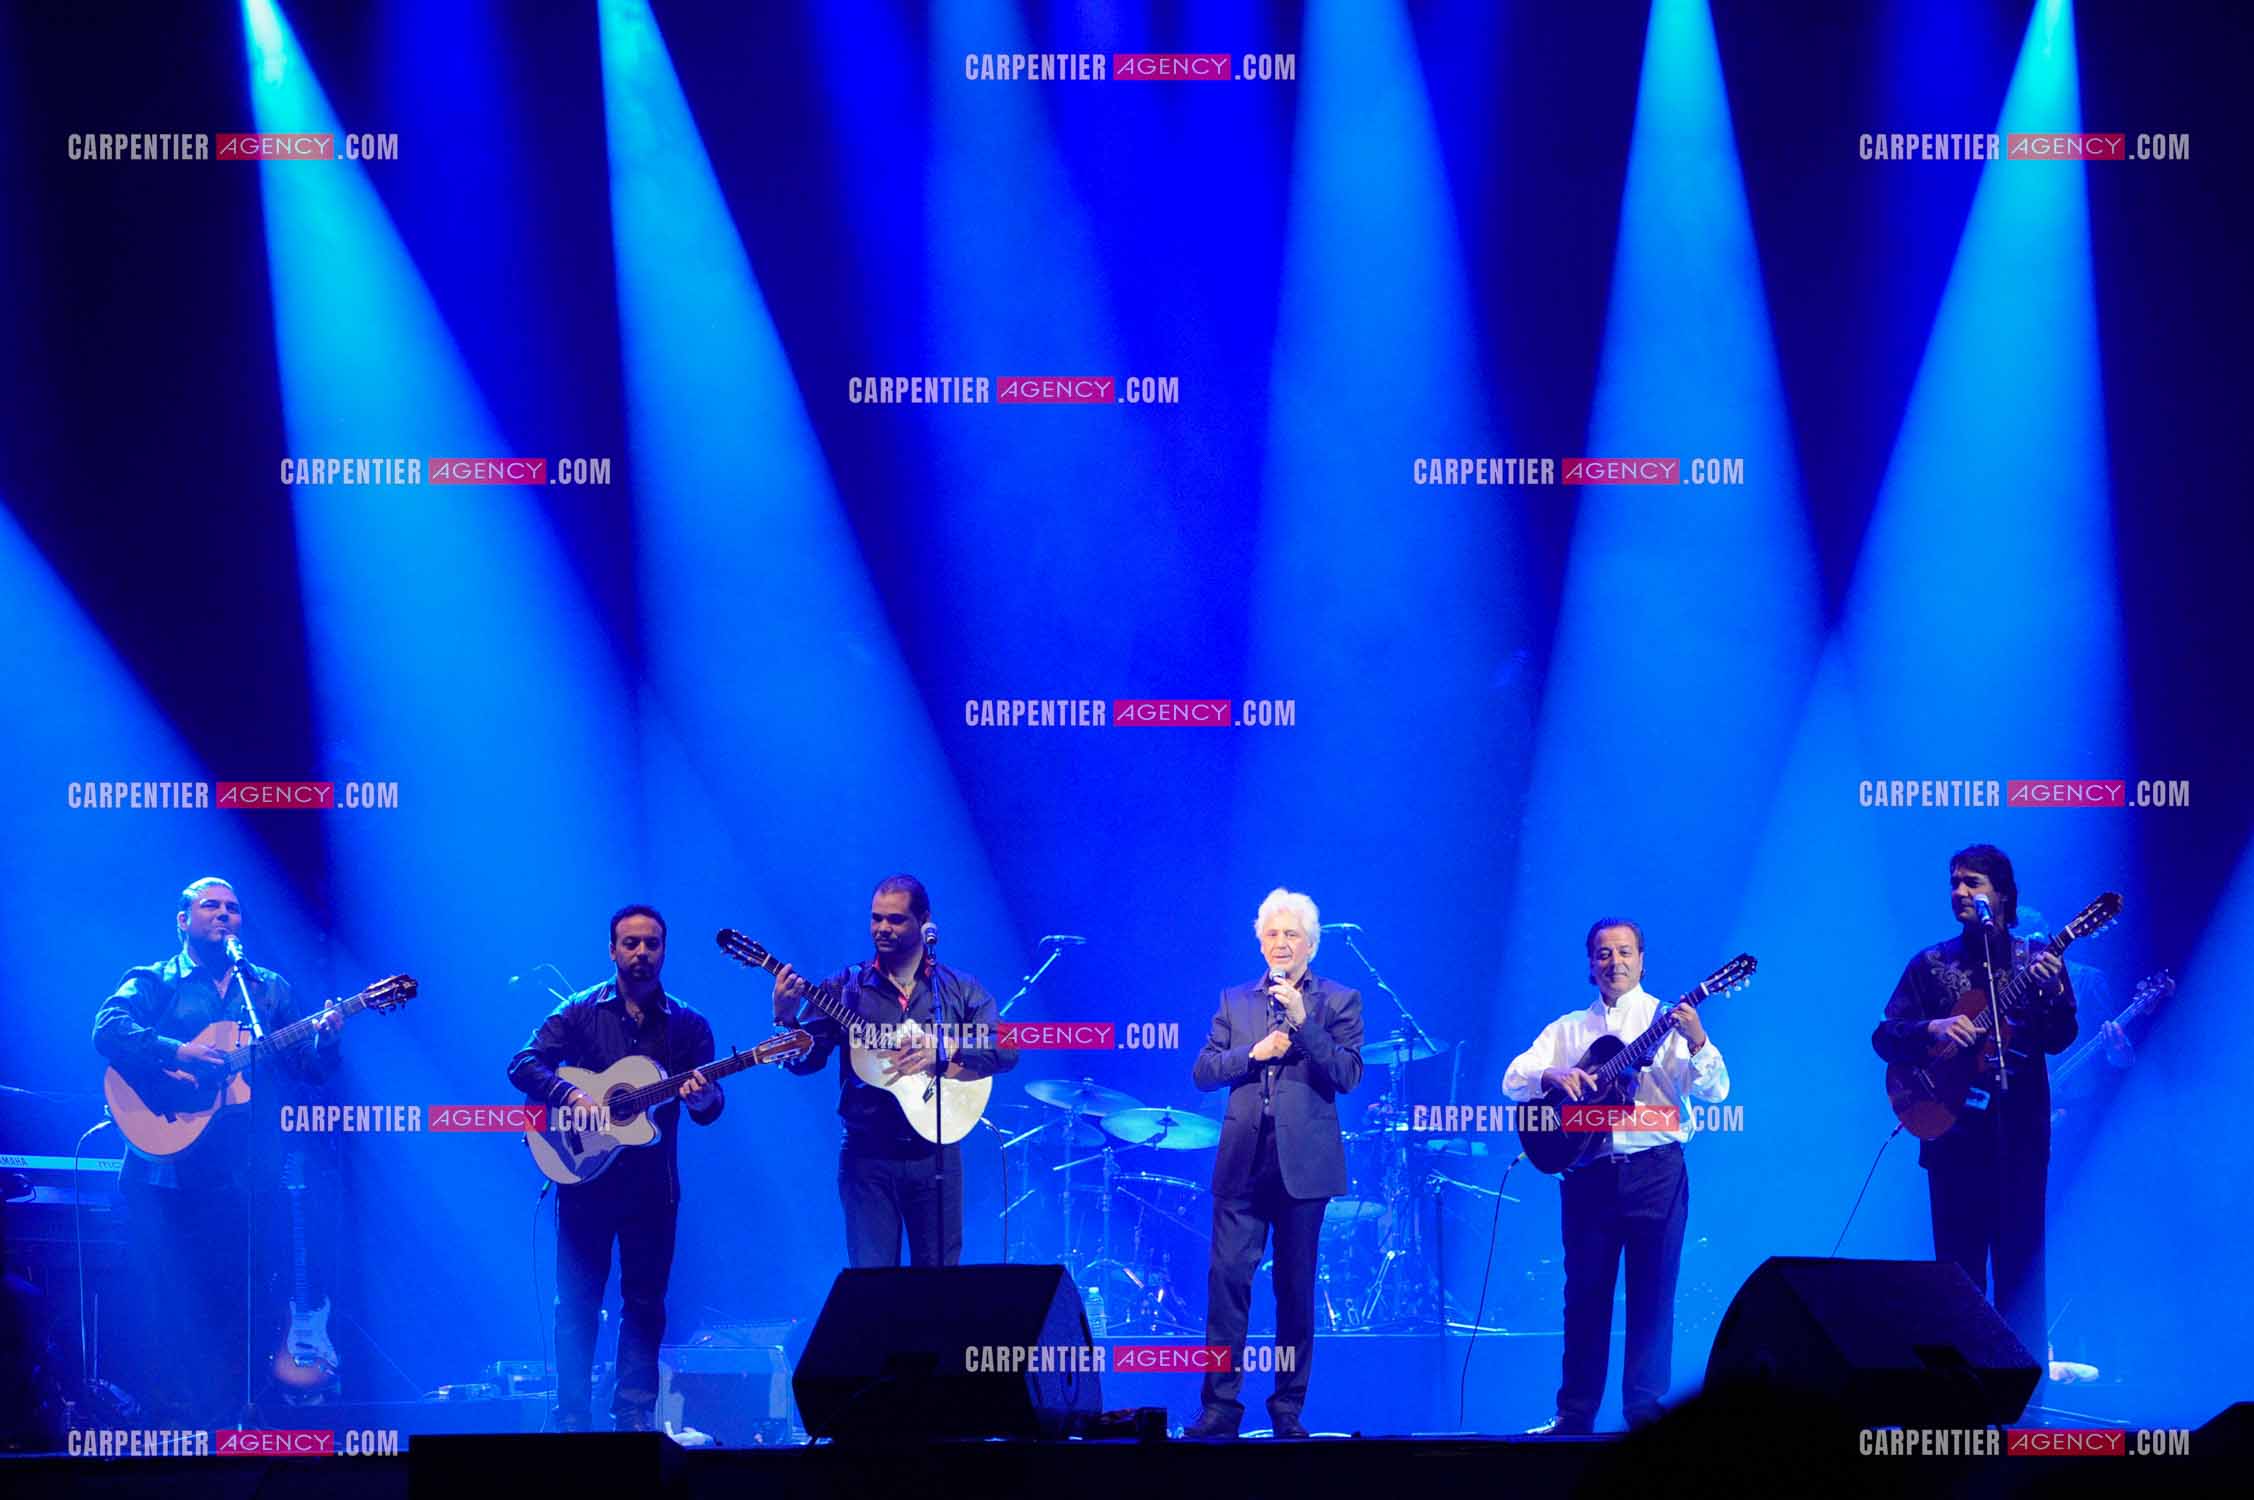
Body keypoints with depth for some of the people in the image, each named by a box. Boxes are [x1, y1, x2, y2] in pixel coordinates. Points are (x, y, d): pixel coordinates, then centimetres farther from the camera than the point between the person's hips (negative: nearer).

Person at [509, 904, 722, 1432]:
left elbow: (710, 1108, 0)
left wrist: (704, 1099, -24)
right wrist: (572, 1096, -24)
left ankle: (634, 1415, 11)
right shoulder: (581, 1010, 1)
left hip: (652, 1183, 2)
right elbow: (523, 1064, -8)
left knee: (645, 1300, 4)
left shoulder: (688, 1024, 5)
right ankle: (573, 1418, 6)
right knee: (577, 1300, 1)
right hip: (584, 1172, -2)